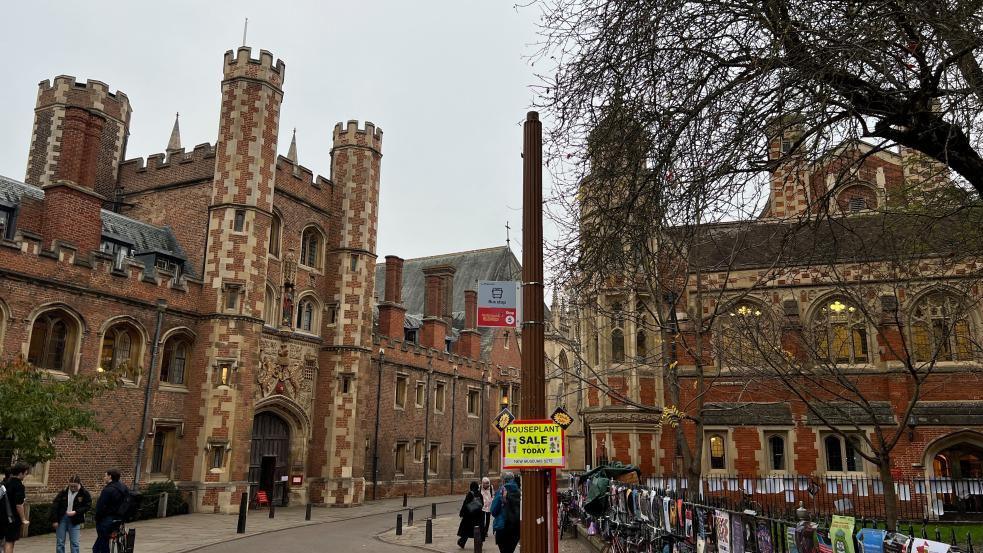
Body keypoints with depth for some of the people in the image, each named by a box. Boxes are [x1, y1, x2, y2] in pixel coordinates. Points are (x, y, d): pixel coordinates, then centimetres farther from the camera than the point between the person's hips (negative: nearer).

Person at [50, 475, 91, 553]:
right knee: (60, 542, 7)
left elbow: (88, 506, -4)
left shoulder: (84, 493, -7)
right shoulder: (64, 492, -4)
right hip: (61, 518, 1)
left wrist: (76, 512, -17)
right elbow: (54, 505, 0)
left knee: (74, 543, 0)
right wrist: (54, 520, -3)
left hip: (74, 520, -1)